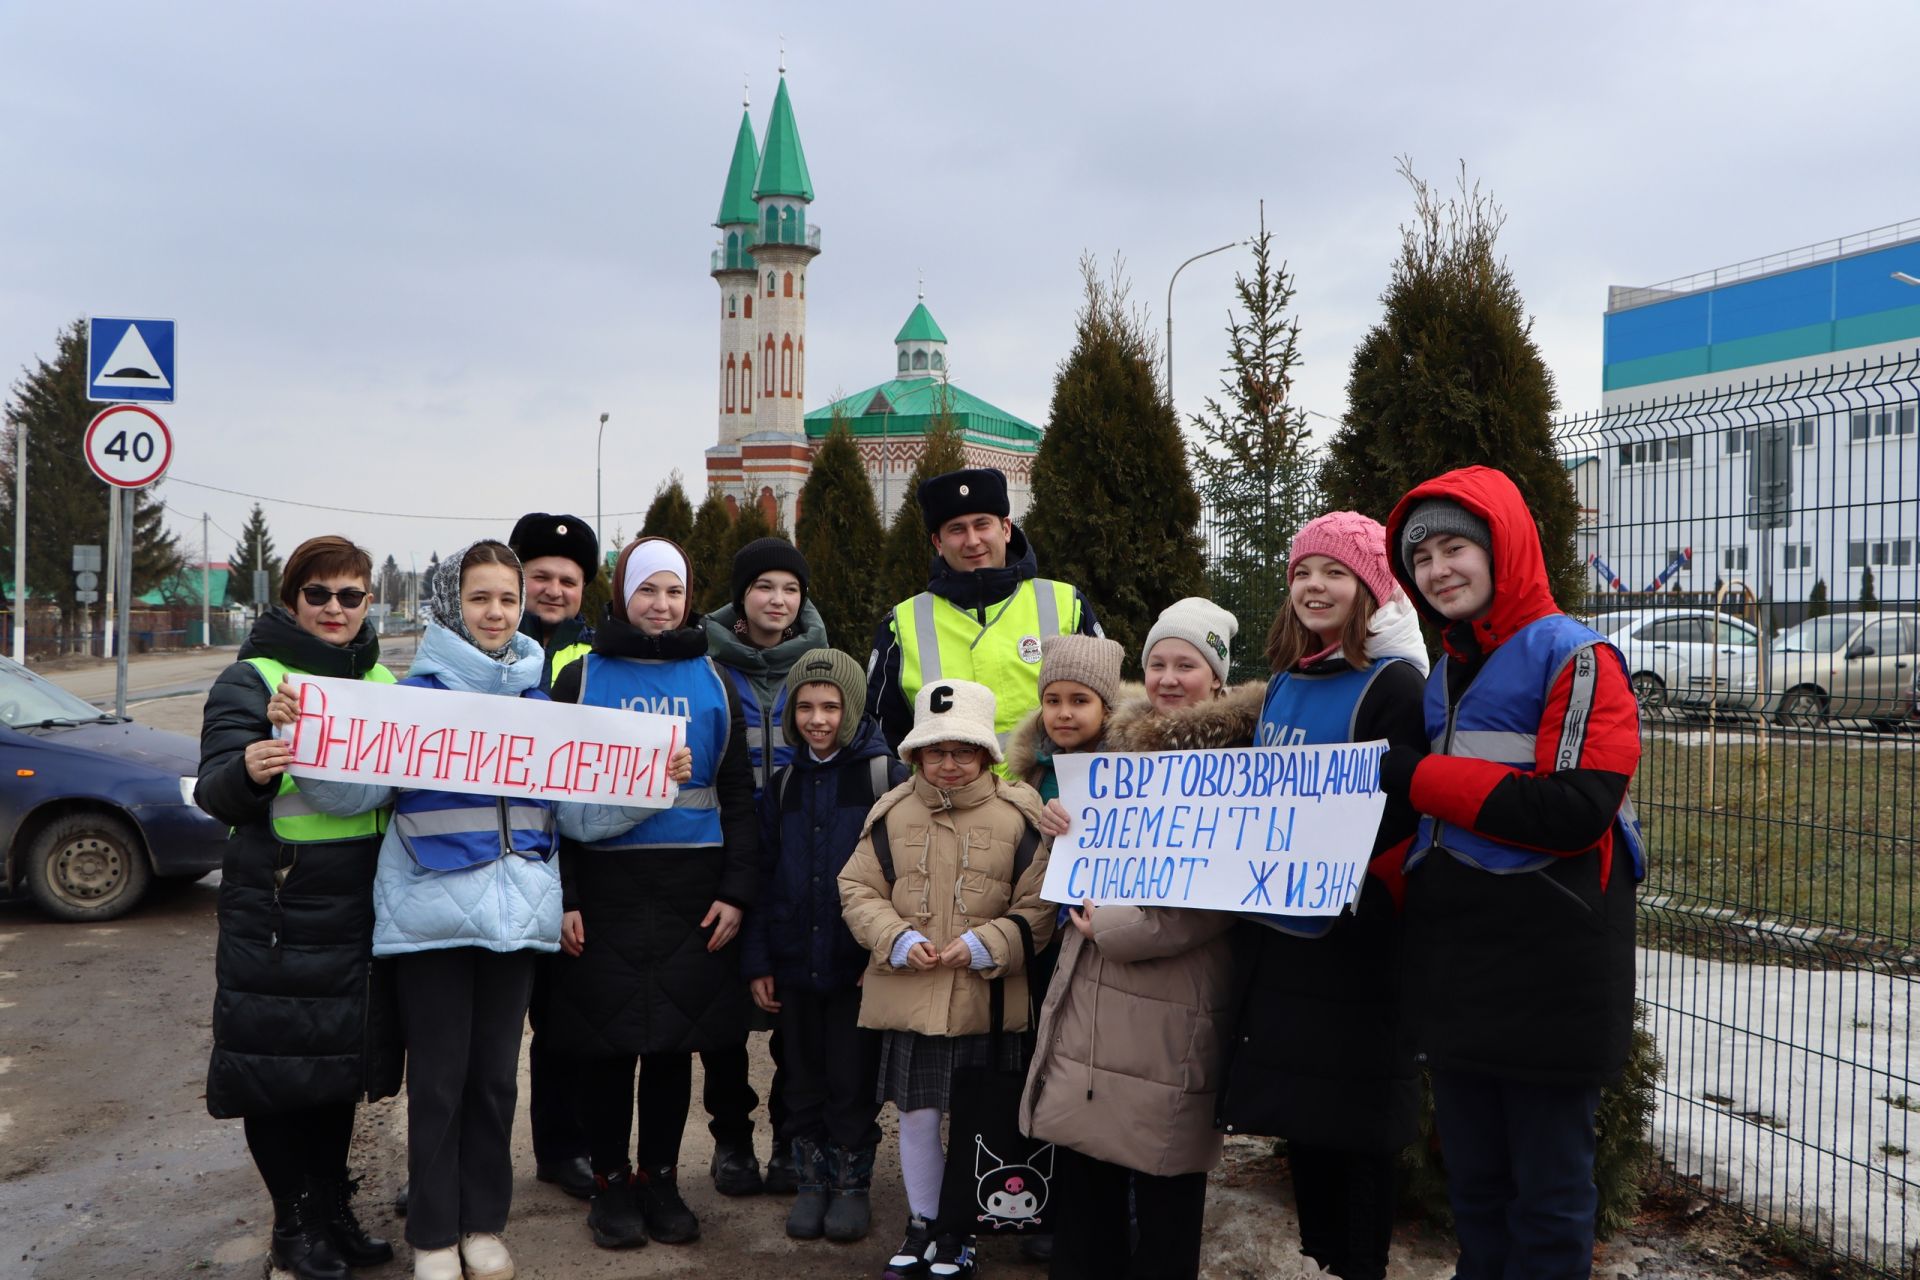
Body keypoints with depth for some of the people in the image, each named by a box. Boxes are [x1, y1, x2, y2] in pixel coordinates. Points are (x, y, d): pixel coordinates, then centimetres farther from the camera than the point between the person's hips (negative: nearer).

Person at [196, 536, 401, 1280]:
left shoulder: (385, 681, 11)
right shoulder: (254, 678, -5)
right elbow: (217, 793, -14)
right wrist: (248, 772, -34)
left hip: (358, 904, 5)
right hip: (276, 906, -5)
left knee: (343, 1055, 13)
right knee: (277, 1057, 2)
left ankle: (332, 1212, 27)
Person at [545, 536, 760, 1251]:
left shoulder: (711, 681, 9)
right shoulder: (583, 677, 4)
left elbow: (738, 795, 8)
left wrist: (737, 891, -1)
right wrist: (562, 897, -7)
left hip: (692, 889, 2)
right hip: (607, 887, -1)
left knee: (676, 1039, 8)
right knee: (610, 1040, 3)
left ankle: (660, 1179, 22)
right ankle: (611, 1183, 20)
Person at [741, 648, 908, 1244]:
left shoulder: (888, 777, -7)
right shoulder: (783, 785, 7)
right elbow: (761, 876, 8)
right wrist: (756, 960, 2)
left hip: (858, 964, -4)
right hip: (793, 964, 4)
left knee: (853, 1081, 7)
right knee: (804, 1081, 14)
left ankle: (852, 1182, 24)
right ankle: (811, 1179, 29)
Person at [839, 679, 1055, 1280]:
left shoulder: (1018, 817, -5)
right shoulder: (893, 814, 3)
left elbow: (1039, 908, -4)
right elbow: (858, 889, 6)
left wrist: (985, 946, -15)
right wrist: (897, 939, -9)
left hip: (988, 1000, -2)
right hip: (908, 998, 2)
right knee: (916, 1114, 10)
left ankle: (959, 1229, 29)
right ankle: (921, 1224, 30)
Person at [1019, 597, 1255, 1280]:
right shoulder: (1124, 742, 15)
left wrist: (1116, 927, -15)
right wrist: (1070, 831, 5)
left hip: (1172, 1011, -6)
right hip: (1089, 998, 7)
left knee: (1165, 1193, 5)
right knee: (1078, 1177, 13)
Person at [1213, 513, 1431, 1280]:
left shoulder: (1393, 684, -11)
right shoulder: (1282, 684, 12)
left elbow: (1405, 817, -16)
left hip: (1353, 944, -7)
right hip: (1277, 934, 7)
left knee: (1353, 1133, 3)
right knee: (1298, 1122, 15)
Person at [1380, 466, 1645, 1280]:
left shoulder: (1576, 659, -9)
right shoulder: (1445, 677, 15)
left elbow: (1577, 810, -21)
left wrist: (1422, 778, -15)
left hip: (1549, 970, -7)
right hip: (1455, 969, 7)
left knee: (1547, 1190, 4)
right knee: (1473, 1182, 16)